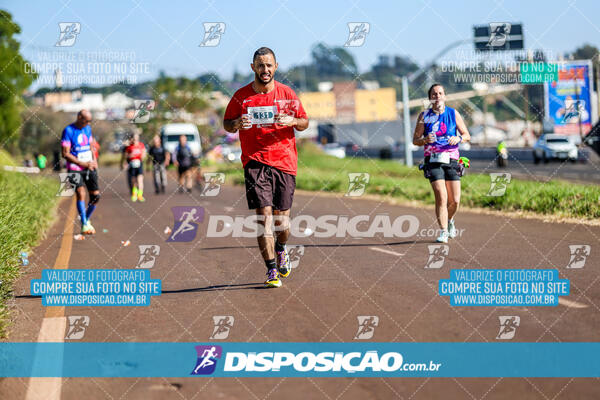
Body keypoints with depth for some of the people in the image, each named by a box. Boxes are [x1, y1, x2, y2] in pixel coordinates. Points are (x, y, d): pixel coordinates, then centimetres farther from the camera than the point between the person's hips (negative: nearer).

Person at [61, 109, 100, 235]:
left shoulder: (88, 129, 10)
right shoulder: (68, 131, -10)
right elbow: (65, 154, -13)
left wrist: (94, 161, 2)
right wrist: (83, 164, -16)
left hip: (89, 167, 6)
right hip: (75, 168, -6)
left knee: (95, 195, 0)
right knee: (81, 193, -20)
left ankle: (87, 219, 23)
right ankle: (84, 225, -16)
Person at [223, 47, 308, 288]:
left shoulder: (287, 94, 4)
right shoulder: (241, 96, 3)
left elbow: (305, 123, 10)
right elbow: (226, 123, 13)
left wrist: (292, 121, -12)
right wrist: (237, 124, -11)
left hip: (285, 161, 1)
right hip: (255, 162, -1)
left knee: (282, 218, 4)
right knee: (264, 215, -11)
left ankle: (281, 250, 37)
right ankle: (272, 270, -7)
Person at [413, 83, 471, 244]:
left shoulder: (453, 114, 6)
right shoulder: (424, 116, 4)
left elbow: (467, 135, 10)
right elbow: (415, 140, 6)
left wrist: (458, 138, -13)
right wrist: (425, 140, -16)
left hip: (451, 160, 2)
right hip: (433, 161, -2)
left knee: (455, 200, 0)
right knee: (441, 196, -17)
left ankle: (449, 220, 32)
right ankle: (443, 232, -10)